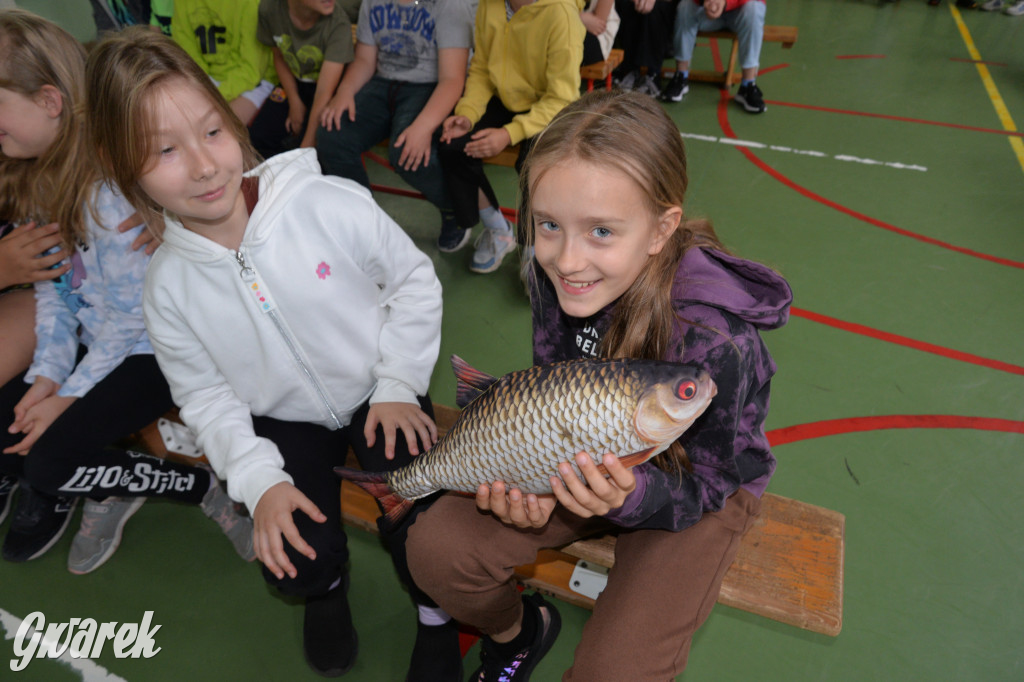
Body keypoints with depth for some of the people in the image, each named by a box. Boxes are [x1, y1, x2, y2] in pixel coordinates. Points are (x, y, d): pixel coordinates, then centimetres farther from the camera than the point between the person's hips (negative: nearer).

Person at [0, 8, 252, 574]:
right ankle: (106, 490, 21)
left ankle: (206, 488, 0)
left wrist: (70, 394, -14)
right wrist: (46, 375, -5)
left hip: (158, 350, -9)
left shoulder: (113, 186, -23)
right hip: (95, 343, 9)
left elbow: (133, 316, -20)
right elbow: (54, 289, 5)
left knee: (50, 462, -18)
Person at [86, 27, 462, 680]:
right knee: (295, 563, -11)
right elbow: (206, 395, -2)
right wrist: (259, 480, -16)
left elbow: (413, 278, -8)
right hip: (284, 423, 3)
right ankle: (327, 583, 30)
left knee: (417, 525, -18)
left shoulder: (331, 204, -20)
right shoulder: (169, 285, -10)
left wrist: (398, 384, -12)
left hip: (379, 394, -2)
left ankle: (437, 610, 19)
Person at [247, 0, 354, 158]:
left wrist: (307, 147, -35)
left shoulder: (338, 25, -30)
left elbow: (324, 93, -33)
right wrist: (294, 102, -6)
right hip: (294, 83, 4)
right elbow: (279, 57, 3)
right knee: (258, 137, -12)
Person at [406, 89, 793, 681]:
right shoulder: (554, 274, -19)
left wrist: (631, 495, -42)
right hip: (591, 459, 4)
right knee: (436, 548, -12)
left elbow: (703, 486, -21)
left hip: (707, 487, -3)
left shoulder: (718, 341, -35)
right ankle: (518, 631, 22)